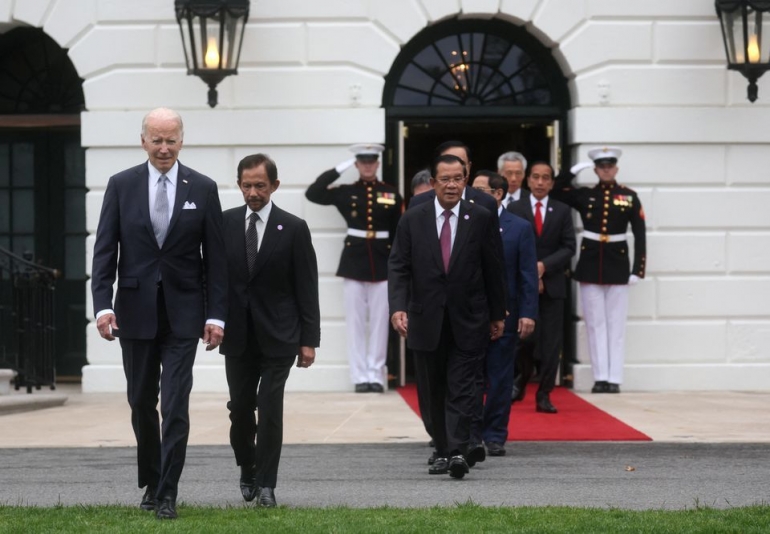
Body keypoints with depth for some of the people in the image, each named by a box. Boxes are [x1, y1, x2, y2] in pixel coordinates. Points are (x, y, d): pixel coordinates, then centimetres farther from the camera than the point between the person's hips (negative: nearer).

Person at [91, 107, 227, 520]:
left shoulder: (203, 189, 0)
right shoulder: (121, 185, 2)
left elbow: (215, 257, 1)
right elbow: (105, 251, 0)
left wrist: (216, 315, -4)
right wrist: (103, 305, -11)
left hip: (182, 314, -2)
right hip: (135, 312, 2)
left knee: (175, 406, -7)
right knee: (142, 404, 12)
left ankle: (167, 493, -1)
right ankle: (151, 482, 27)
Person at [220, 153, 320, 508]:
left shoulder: (293, 228, -3)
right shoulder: (225, 223, 4)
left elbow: (306, 288, -2)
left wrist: (309, 339, -5)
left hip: (277, 335, -3)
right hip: (237, 334, 3)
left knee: (270, 409, -6)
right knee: (240, 408, 9)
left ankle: (266, 484, 3)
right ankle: (247, 470, 31)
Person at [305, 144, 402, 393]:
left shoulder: (392, 194, 3)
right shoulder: (346, 192, 4)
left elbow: (399, 232, 5)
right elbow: (312, 193, -5)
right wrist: (341, 168, -5)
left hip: (383, 263, 0)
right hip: (354, 261, 0)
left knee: (379, 322, 3)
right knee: (355, 323, 2)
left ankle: (376, 375, 9)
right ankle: (360, 376, 7)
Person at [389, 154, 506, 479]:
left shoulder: (481, 219, 1)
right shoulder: (412, 220, 2)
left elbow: (493, 269, 5)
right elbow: (398, 267, 0)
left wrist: (497, 315, 8)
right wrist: (398, 307, -14)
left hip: (468, 321, -2)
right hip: (427, 321, 2)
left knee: (461, 389, -9)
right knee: (435, 391, 9)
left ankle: (458, 451, -14)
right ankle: (443, 452, 17)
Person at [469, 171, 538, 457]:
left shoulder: (520, 228, 0)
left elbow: (528, 275, -2)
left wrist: (528, 313, -10)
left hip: (505, 314, -1)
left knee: (500, 378, 4)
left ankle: (495, 436, 12)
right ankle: (472, 433, 14)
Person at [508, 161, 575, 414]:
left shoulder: (562, 211, 7)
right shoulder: (515, 209, 4)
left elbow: (568, 247, 2)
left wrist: (544, 265, -11)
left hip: (552, 285, 1)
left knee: (551, 342, -2)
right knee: (523, 338, -2)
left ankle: (544, 395, 3)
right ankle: (520, 380, 25)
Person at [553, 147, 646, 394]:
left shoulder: (629, 197, 3)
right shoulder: (584, 195, 6)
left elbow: (640, 235, 1)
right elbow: (556, 193, -1)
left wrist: (637, 270, -5)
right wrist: (574, 170, -6)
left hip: (618, 266, -1)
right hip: (590, 266, 1)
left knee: (616, 325, 2)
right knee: (595, 324, 2)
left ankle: (614, 379, 3)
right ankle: (601, 377, 5)